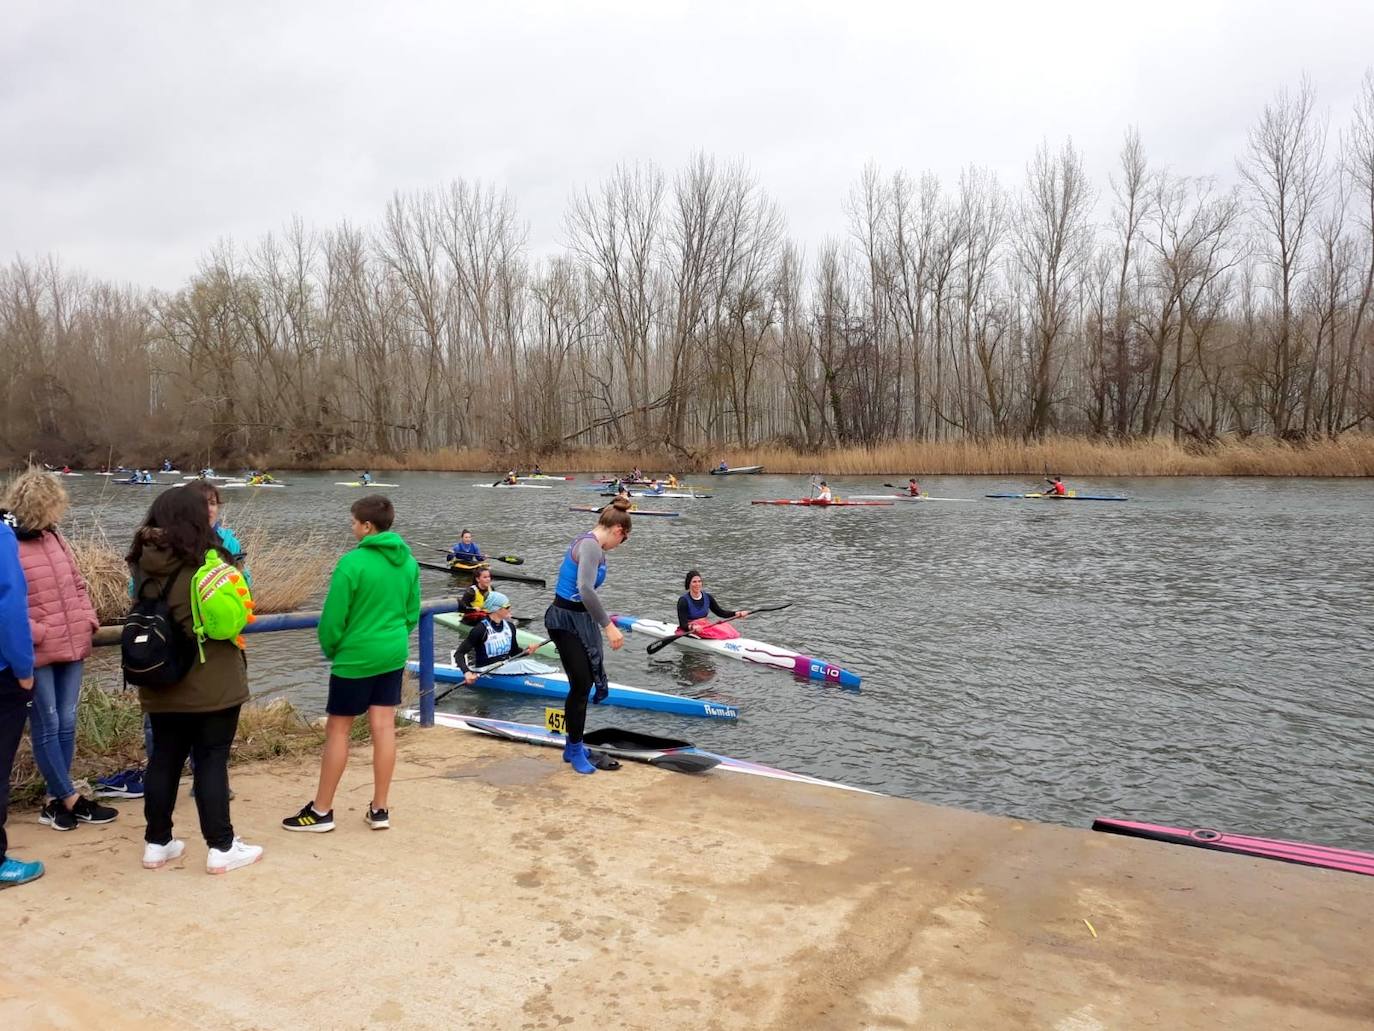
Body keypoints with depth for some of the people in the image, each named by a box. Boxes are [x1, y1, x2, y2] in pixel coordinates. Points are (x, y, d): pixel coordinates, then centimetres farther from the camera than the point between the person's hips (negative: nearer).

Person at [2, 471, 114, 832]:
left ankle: (57, 800, 20)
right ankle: (72, 800, 10)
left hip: (71, 645, 7)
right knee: (47, 727, 2)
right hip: (38, 653, -7)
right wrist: (34, 633, -17)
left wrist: (88, 618, 6)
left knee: (66, 724, 11)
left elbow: (77, 583, 19)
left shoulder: (53, 538, 12)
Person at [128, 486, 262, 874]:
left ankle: (157, 843, 25)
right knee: (211, 762, 1)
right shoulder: (206, 562, -16)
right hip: (211, 685, -5)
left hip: (161, 685, 6)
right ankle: (221, 848, 8)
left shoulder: (145, 564, 1)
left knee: (163, 760, 15)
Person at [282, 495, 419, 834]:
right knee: (383, 728, 9)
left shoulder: (353, 563, -18)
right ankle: (380, 810, 16)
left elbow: (333, 617, -12)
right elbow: (413, 613, 9)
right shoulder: (408, 561, 2)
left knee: (337, 730, 6)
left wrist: (329, 650, 5)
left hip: (355, 657, -6)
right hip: (393, 655, 6)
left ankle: (321, 811, 16)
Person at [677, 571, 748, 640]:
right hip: (689, 630, -6)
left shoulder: (707, 597, 6)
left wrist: (736, 614, -3)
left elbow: (720, 612, 12)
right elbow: (683, 624, -17)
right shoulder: (683, 601, -10)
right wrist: (692, 627, -39)